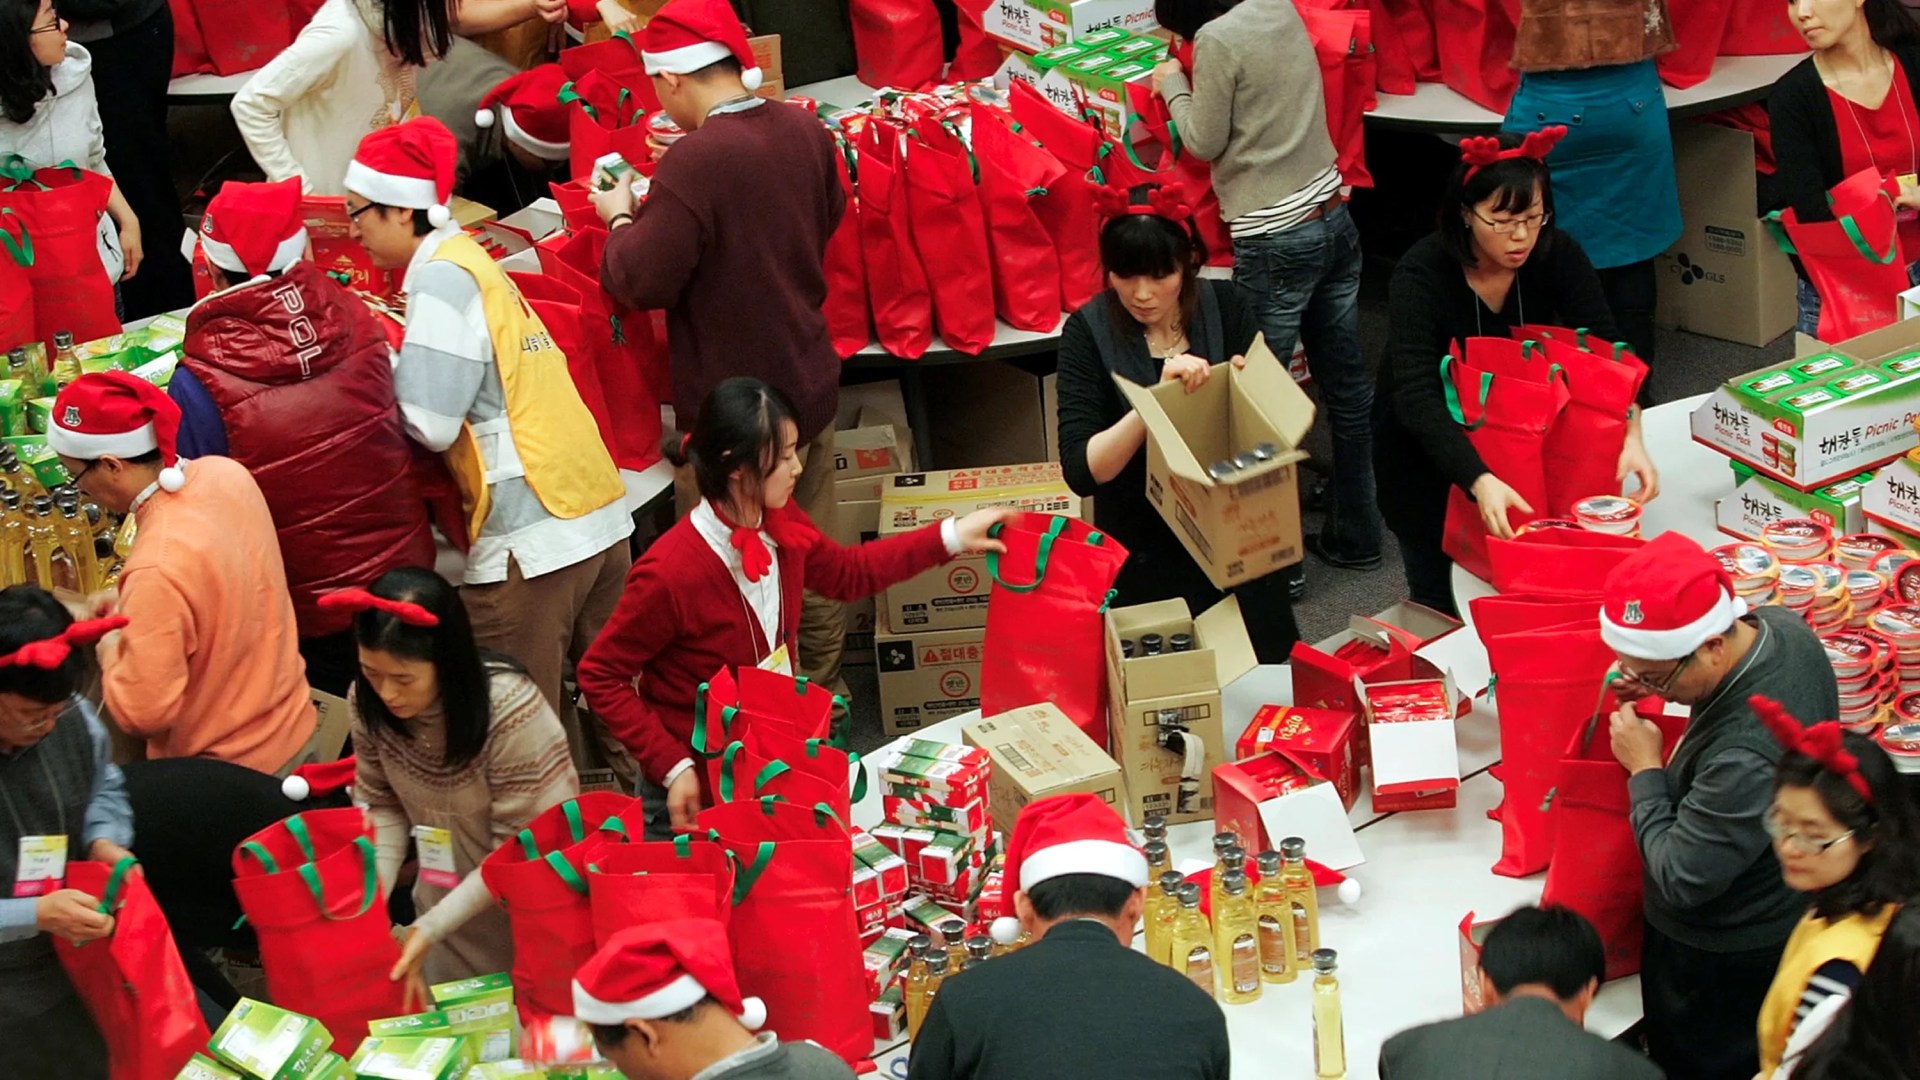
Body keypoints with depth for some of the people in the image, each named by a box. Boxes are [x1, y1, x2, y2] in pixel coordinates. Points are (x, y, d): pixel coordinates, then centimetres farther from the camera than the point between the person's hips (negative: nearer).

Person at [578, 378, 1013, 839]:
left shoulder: (781, 525, -8)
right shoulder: (671, 572, -29)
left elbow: (847, 573, 14)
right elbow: (600, 676, -19)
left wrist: (952, 537, 9)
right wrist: (673, 767, -22)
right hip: (697, 789, -6)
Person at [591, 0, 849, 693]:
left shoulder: (696, 161, -25)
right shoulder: (804, 130, -2)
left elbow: (642, 283, -21)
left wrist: (620, 219, 0)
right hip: (811, 384, 8)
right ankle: (824, 703, 34)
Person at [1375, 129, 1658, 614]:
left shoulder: (1557, 256, -16)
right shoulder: (1422, 273, -28)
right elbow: (1416, 395, -39)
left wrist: (1631, 437, -40)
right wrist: (1480, 481, -53)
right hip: (1430, 461, -3)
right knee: (1445, 605, 9)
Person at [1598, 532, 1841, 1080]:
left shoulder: (1742, 760, -44)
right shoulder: (1783, 628, -17)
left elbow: (1680, 881, -32)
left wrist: (1644, 769, -22)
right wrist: (1645, 675, -8)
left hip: (1721, 957, -8)